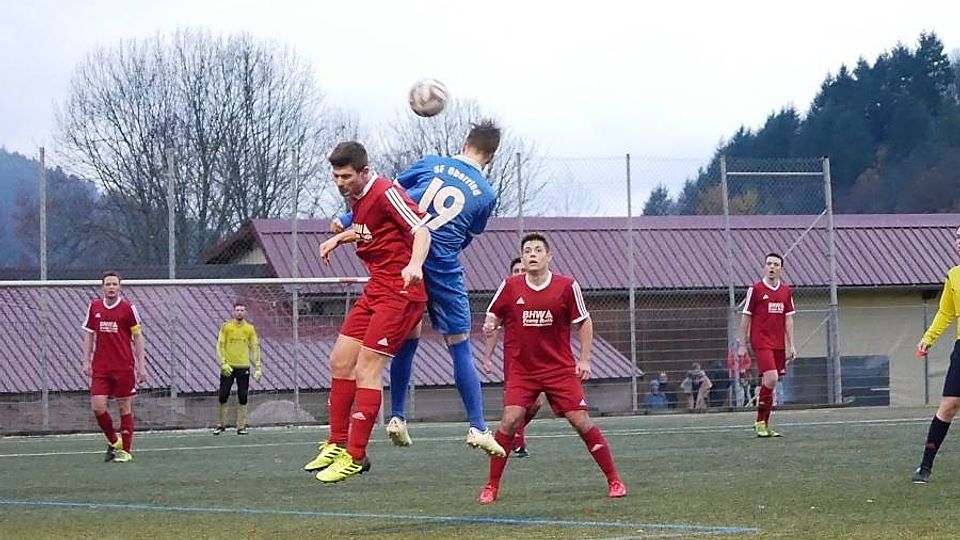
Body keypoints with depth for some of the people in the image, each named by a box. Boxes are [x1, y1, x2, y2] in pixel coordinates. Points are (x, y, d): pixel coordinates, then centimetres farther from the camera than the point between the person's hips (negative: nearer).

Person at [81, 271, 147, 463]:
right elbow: (88, 335, 14)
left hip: (124, 367, -3)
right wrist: (86, 361, 5)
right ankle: (113, 441, 16)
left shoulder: (128, 308, -3)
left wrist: (141, 366, -4)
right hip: (100, 368, 3)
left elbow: (138, 338, 1)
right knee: (98, 407, -7)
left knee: (125, 408, 1)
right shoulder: (94, 307, 7)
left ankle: (125, 451, 9)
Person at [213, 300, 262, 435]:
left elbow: (255, 348, 8)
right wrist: (223, 363, -12)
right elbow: (220, 346, -1)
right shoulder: (225, 327, 0)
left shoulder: (250, 328, 5)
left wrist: (258, 367, 1)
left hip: (244, 367, 1)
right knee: (223, 397, 0)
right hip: (228, 367, -1)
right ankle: (220, 425, 13)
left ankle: (241, 426, 7)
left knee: (242, 398, 1)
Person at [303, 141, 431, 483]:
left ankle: (355, 456, -7)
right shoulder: (355, 198, 11)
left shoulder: (386, 193, -16)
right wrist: (340, 238, 20)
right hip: (375, 290, 10)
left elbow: (421, 230, -25)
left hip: (400, 293, -10)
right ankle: (337, 444, 21)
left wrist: (415, 264, -42)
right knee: (340, 363, 10)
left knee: (366, 370, -12)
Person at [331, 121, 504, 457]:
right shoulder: (486, 195, 2)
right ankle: (477, 428, 1)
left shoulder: (430, 164, 4)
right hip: (443, 272, -3)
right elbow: (466, 239, 11)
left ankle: (397, 418, 18)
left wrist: (346, 222, 7)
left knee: (407, 341, 16)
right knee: (459, 347, 4)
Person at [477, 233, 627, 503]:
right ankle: (492, 486, -3)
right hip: (522, 370, 1)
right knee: (510, 420, -14)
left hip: (561, 369, -1)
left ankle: (614, 481, 4)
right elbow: (493, 316, 11)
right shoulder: (510, 287, -3)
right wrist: (489, 326, -13)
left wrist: (584, 359, -1)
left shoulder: (567, 286, -6)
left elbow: (584, 322, 5)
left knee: (581, 421, -7)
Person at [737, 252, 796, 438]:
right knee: (771, 378, -19)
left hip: (779, 344, 5)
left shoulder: (786, 291, 10)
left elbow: (788, 318, 13)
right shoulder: (756, 289, -3)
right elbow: (745, 317, 0)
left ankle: (763, 425, 14)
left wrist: (791, 345, 8)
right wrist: (742, 344, -2)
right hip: (761, 342, -5)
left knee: (770, 383, 7)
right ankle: (760, 422, -8)